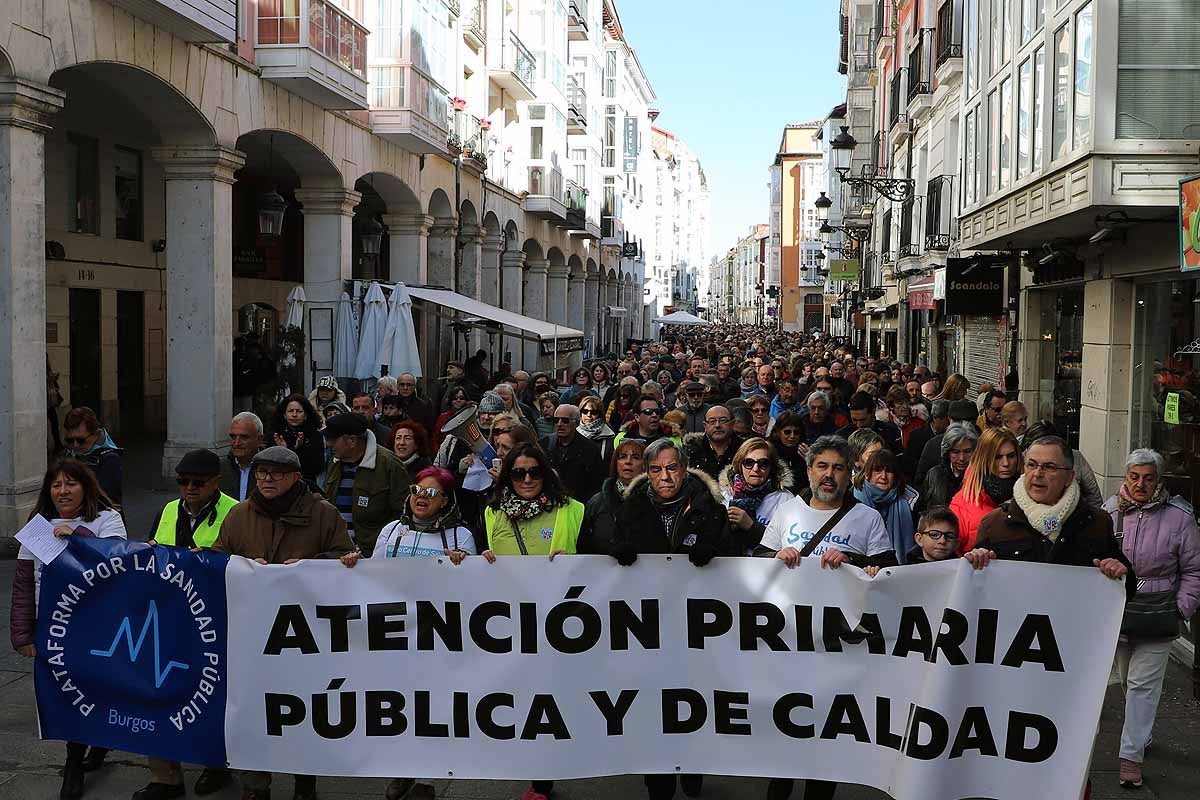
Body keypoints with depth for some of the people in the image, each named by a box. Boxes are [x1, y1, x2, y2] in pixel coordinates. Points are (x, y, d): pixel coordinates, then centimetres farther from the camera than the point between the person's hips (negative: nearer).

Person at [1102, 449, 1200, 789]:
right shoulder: (1109, 511, -2)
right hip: (1116, 611, 3)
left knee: (1143, 684, -3)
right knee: (1127, 680, 18)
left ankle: (1131, 754, 3)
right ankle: (1141, 732, 39)